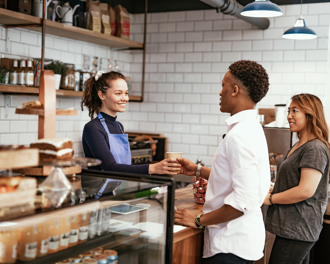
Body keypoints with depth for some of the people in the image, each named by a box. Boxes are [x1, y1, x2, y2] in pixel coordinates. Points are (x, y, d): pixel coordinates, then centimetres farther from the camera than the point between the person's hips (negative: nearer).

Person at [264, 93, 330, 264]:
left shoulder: (315, 149, -15)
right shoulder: (298, 146, 17)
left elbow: (306, 190, -23)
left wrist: (270, 198, -14)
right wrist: (271, 190, 9)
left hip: (297, 229, -10)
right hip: (292, 226, 10)